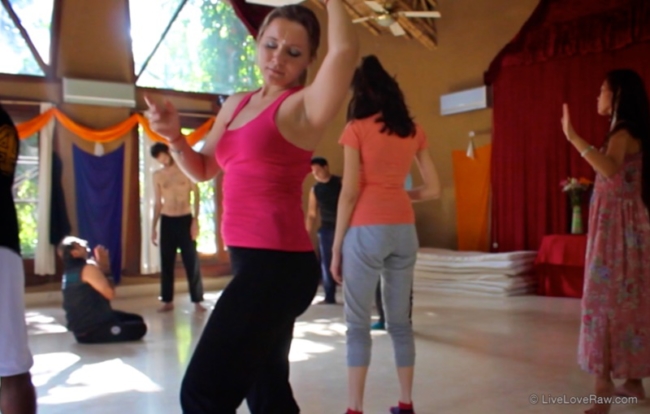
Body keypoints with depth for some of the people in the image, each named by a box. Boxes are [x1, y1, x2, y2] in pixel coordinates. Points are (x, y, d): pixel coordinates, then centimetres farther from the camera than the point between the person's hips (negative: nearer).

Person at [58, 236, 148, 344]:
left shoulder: (69, 272, 11)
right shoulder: (88, 268, -20)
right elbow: (110, 293, -21)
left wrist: (104, 267, 2)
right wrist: (105, 268, -11)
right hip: (91, 330, -10)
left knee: (137, 319, 20)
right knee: (140, 328, -8)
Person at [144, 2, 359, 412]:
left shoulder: (305, 106, -8)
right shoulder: (236, 104, 15)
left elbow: (345, 49, -26)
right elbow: (202, 170, 22)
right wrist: (174, 136, 4)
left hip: (280, 263, -8)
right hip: (249, 260, 9)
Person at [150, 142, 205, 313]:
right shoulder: (157, 176, 7)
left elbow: (196, 195, -1)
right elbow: (157, 202, 12)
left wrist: (195, 220, -10)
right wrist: (153, 227, 7)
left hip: (185, 220, -3)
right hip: (166, 222, 3)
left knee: (192, 262, -3)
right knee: (166, 263, 4)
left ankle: (197, 301, 2)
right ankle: (167, 301, 12)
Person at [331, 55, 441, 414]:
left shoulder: (357, 129, -3)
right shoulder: (413, 131, 10)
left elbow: (350, 193, -9)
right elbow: (433, 189, 9)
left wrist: (336, 248, -4)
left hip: (367, 230, -5)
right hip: (404, 230, 5)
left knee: (358, 324, 2)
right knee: (400, 322, 13)